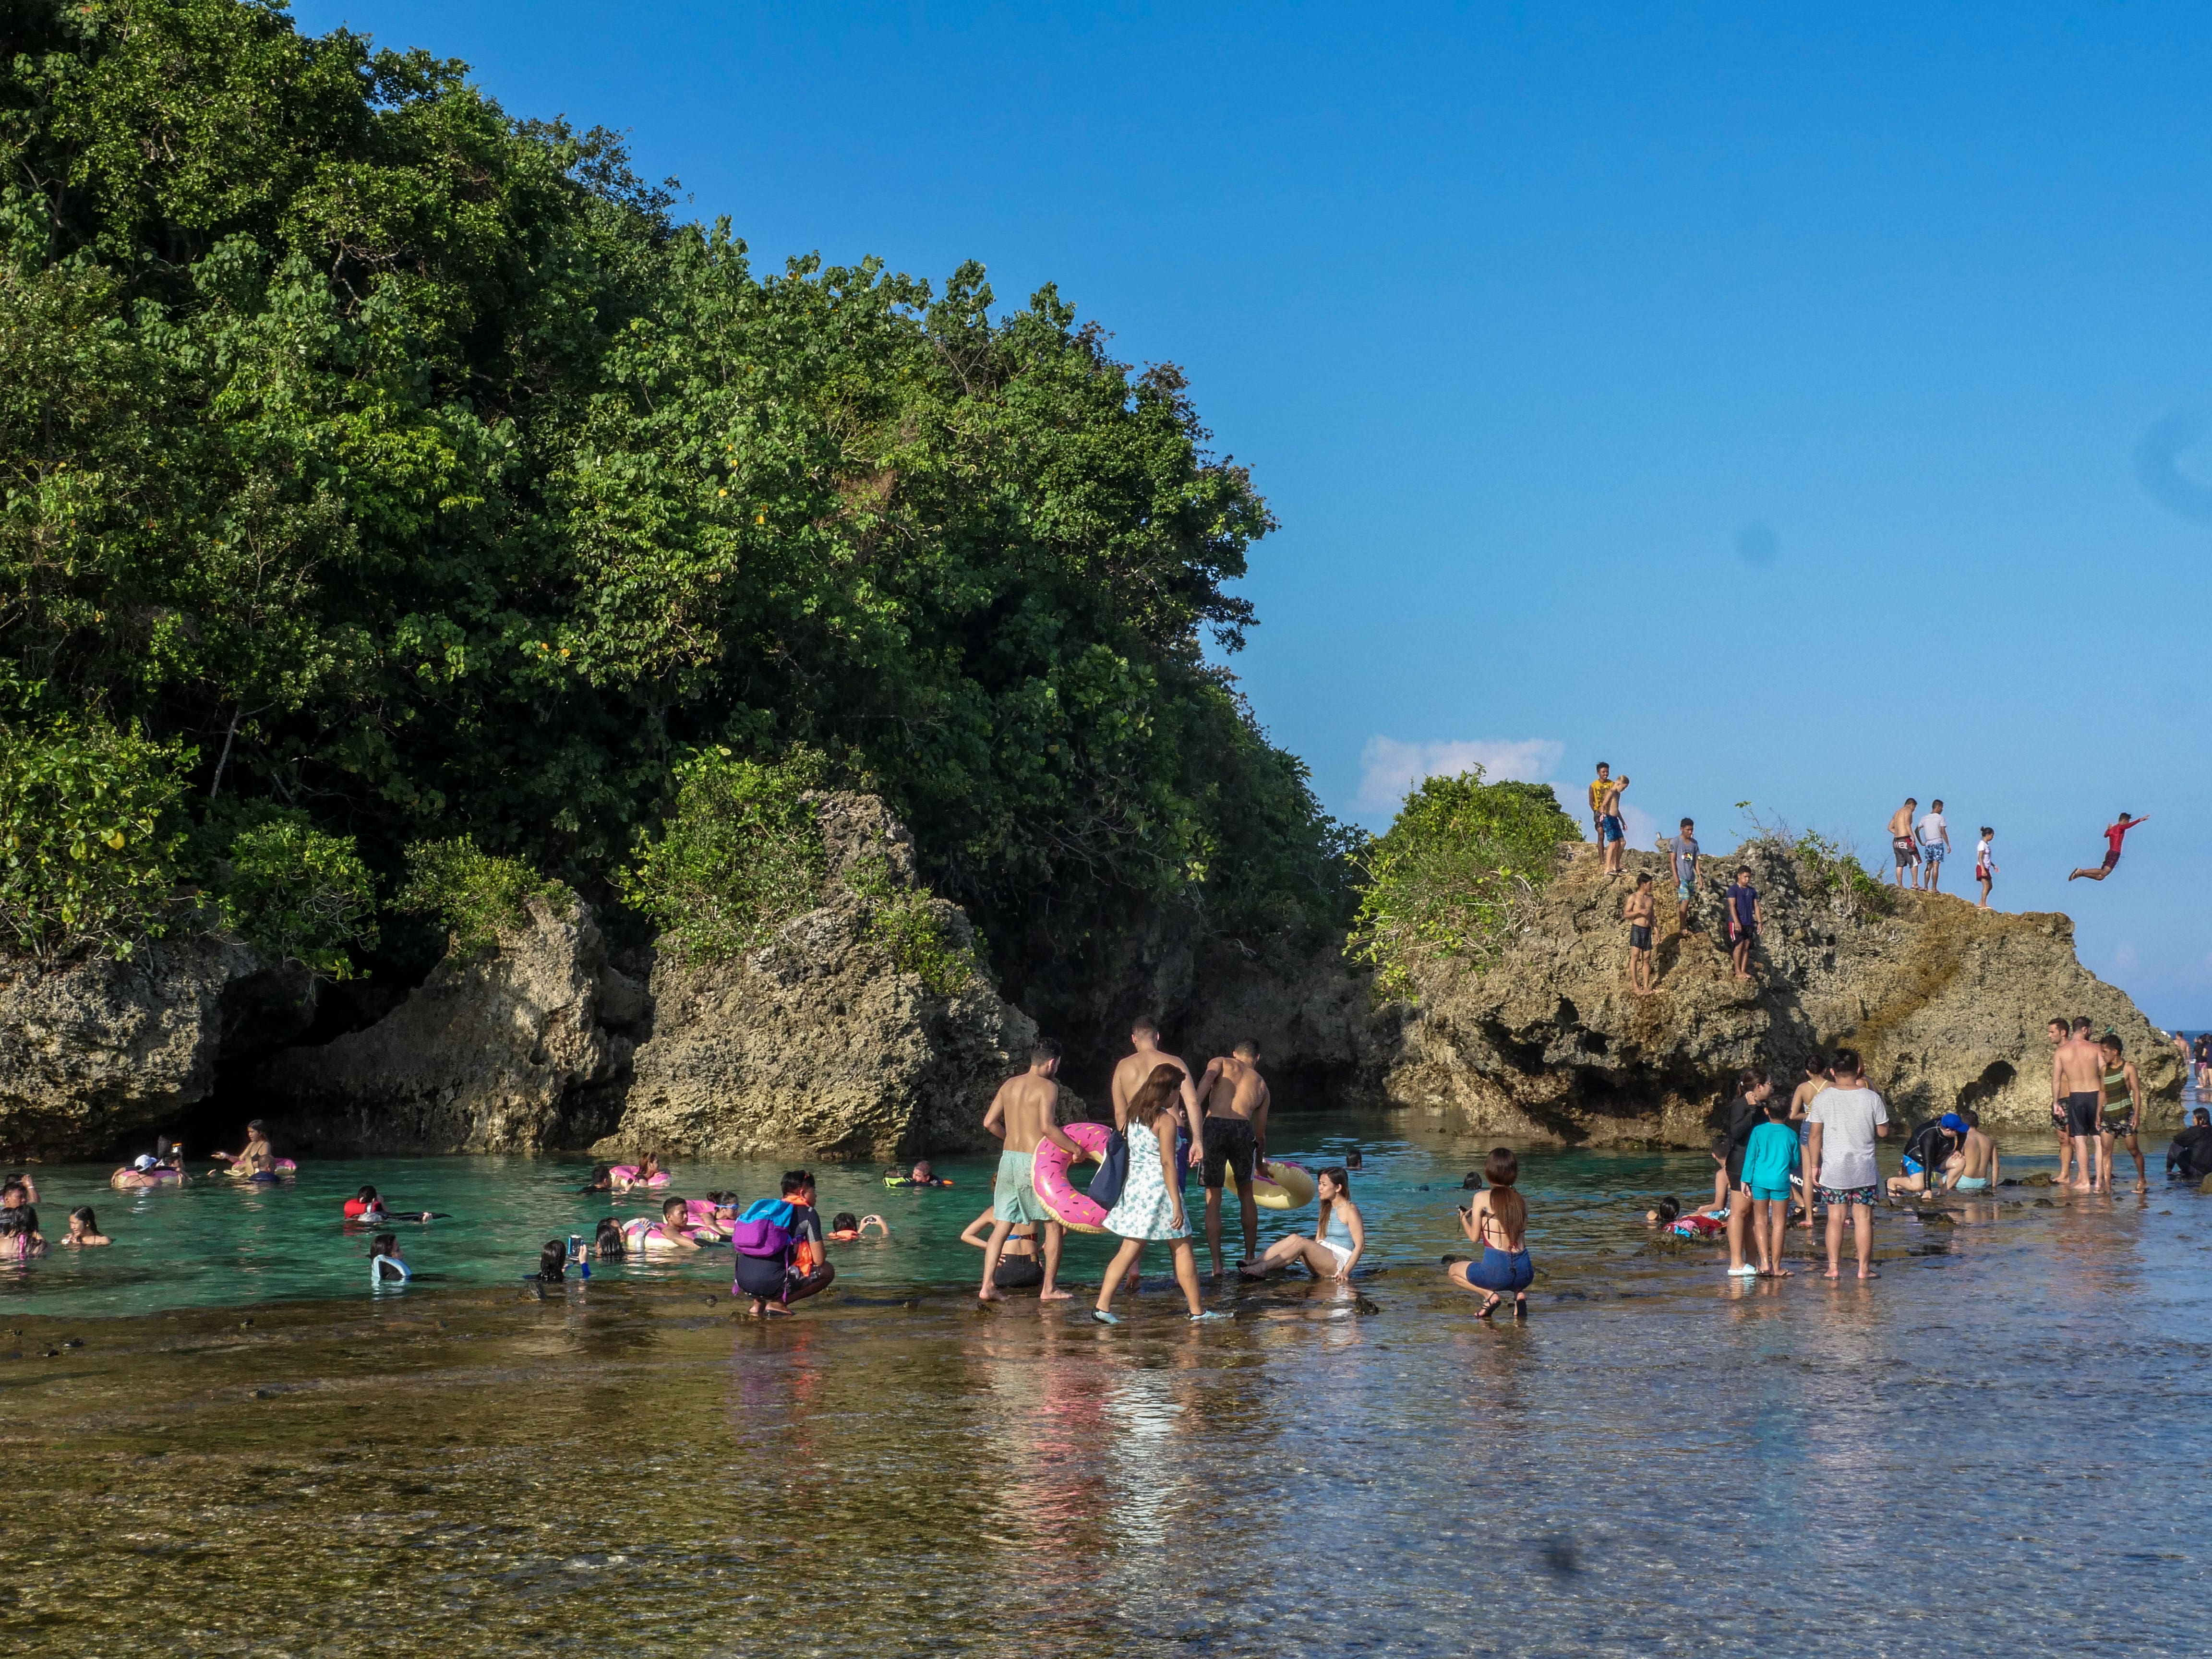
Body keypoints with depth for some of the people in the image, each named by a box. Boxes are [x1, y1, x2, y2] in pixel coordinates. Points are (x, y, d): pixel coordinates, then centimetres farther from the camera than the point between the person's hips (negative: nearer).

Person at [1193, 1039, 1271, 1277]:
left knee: (1213, 1200, 8)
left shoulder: (1221, 1062, 21)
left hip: (1214, 1126, -2)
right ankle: (1250, 1256, 26)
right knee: (1246, 1194, 24)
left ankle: (1217, 1265, 3)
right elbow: (1261, 1133, 34)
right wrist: (1261, 1163, 49)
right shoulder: (1261, 1084, 29)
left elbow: (1208, 1078, -4)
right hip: (1243, 1130, 2)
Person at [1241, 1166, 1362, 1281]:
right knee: (1294, 1238, -17)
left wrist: (1345, 1272, -17)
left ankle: (1262, 1268, -39)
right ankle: (1253, 1263, -31)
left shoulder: (1350, 1210, -3)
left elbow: (1360, 1245, -10)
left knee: (1301, 1242, -27)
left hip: (1340, 1264, -7)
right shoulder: (1326, 1209, 21)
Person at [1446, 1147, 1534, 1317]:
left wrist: (1464, 1219, 23)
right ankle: (1519, 1293, 9)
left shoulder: (1482, 1198, -3)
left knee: (1452, 1271, 25)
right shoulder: (1521, 1201, 9)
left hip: (1496, 1271, -4)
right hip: (1524, 1274, 4)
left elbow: (1474, 1238, 2)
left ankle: (1489, 1294, 1)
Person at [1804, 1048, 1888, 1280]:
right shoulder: (1871, 1098, -6)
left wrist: (1814, 1166, 6)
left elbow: (1815, 1135, -3)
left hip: (1833, 1169, 1)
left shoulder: (1822, 1099, -5)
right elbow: (1883, 1131, 3)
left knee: (1835, 1218, 6)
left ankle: (1834, 1267, 5)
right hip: (1864, 1169, 0)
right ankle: (1864, 1268, 6)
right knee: (1863, 1218, 5)